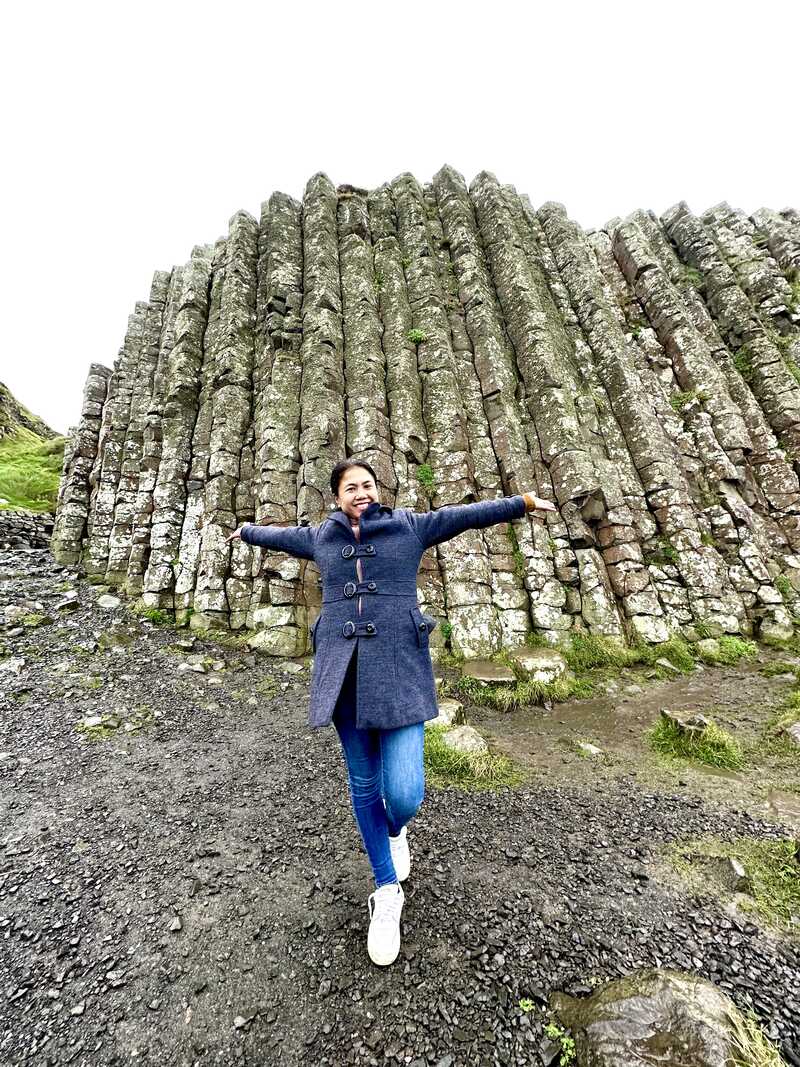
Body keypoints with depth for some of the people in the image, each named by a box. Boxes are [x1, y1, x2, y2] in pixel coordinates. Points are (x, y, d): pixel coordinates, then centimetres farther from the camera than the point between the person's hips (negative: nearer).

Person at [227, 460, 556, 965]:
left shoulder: (410, 526, 7)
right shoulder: (320, 537, 14)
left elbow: (465, 514, 10)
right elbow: (281, 535, 32)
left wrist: (523, 502, 13)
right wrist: (248, 531, 49)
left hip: (398, 668, -2)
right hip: (344, 671, 3)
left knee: (404, 792, -7)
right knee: (364, 784, 11)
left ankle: (396, 830, 32)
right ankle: (387, 892, 35)